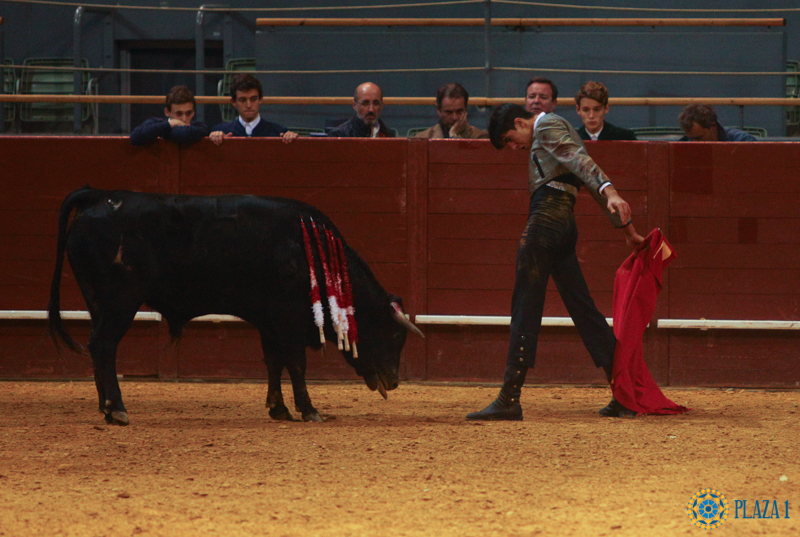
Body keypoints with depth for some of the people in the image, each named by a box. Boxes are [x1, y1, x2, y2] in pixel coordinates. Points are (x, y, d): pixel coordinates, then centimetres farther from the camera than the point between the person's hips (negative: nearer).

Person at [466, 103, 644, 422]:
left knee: (525, 308, -11)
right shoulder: (557, 131, 29)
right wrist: (627, 230, 30)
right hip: (565, 225, 10)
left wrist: (610, 193, -34)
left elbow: (581, 161, -18)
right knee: (582, 309, 9)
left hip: (547, 214, -10)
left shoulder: (547, 126, 0)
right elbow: (591, 181, 30)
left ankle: (509, 400, -15)